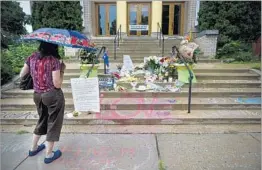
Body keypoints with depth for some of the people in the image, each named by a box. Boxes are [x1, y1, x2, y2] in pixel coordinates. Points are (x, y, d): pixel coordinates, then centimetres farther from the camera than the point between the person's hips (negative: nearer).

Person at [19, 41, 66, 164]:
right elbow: (57, 84, -18)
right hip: (53, 96, -6)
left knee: (42, 120, 26)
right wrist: (62, 70, -6)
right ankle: (49, 155, 22)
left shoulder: (32, 57, 1)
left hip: (37, 95, 7)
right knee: (53, 123, 10)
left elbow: (21, 75, 9)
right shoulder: (53, 60, -17)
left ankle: (33, 148, 40)